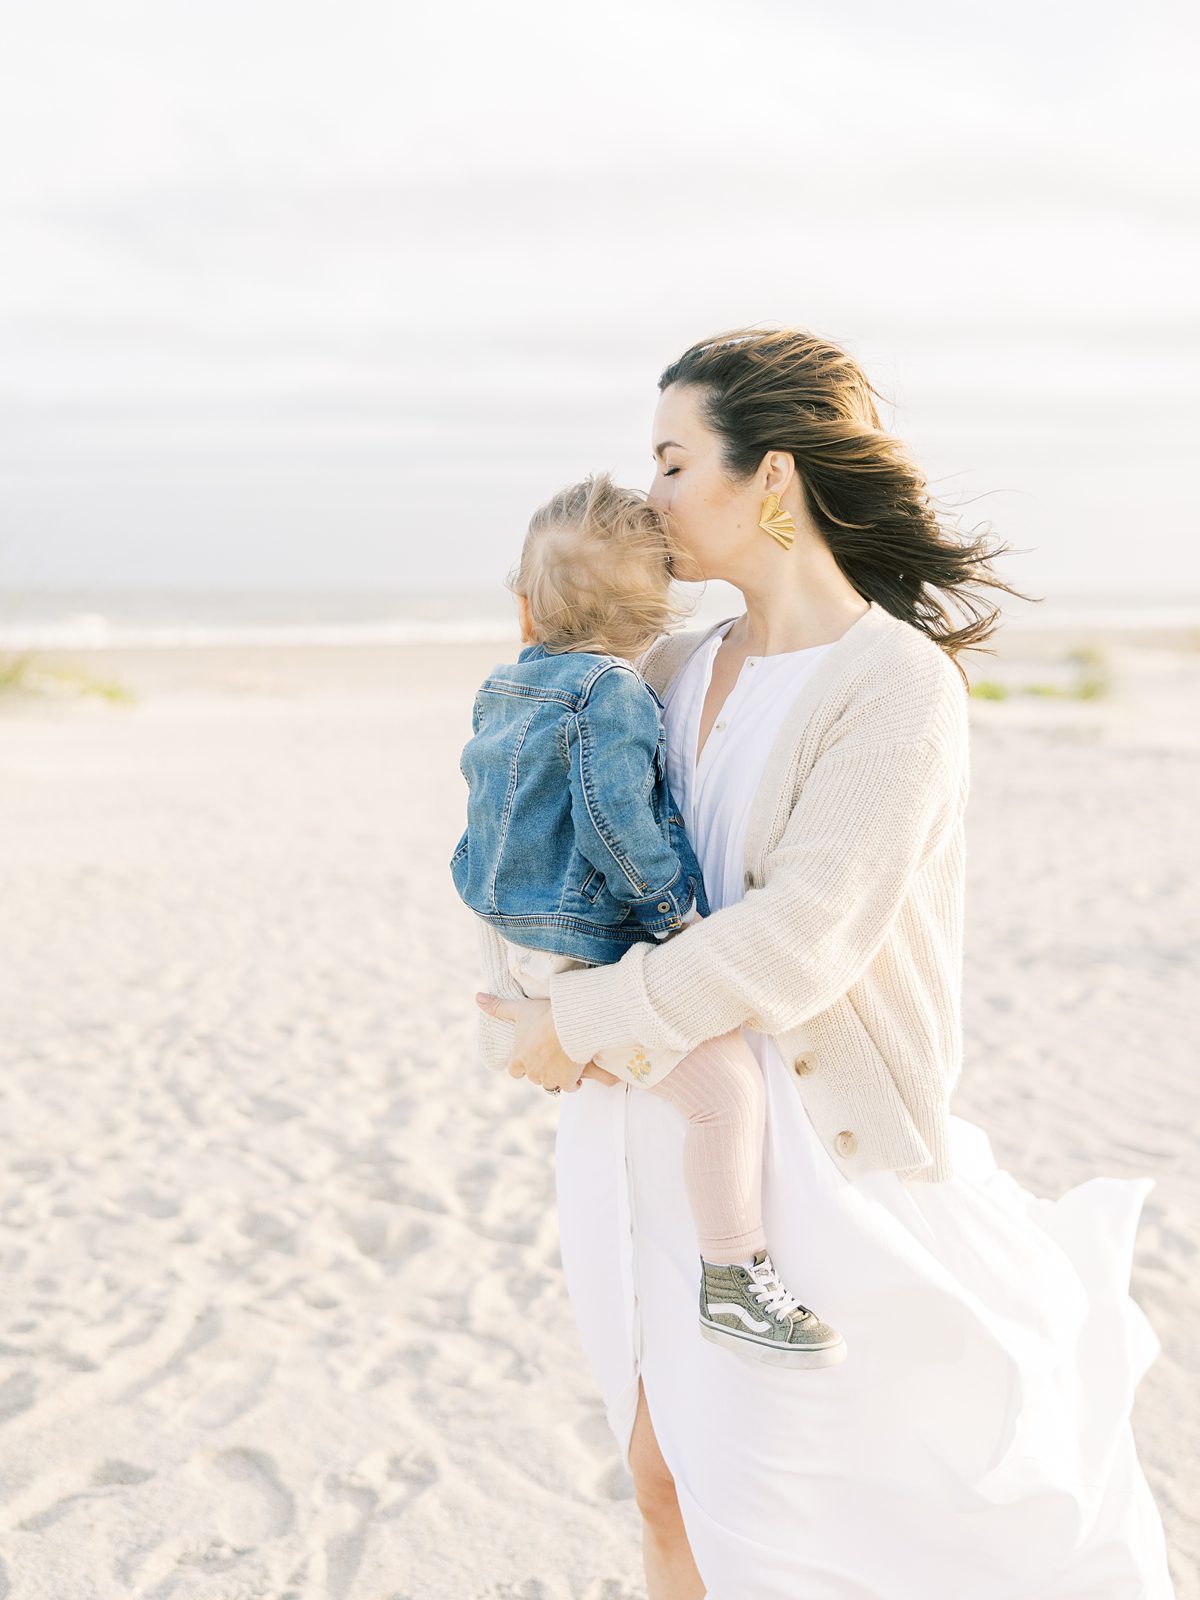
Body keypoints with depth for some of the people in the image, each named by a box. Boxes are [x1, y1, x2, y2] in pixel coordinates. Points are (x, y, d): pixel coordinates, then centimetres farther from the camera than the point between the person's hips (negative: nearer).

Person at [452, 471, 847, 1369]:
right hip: (587, 953, -10)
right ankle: (731, 1281, -14)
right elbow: (614, 823, -25)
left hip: (523, 937, 10)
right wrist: (677, 902, -14)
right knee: (728, 1083, -17)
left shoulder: (502, 691, 12)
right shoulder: (613, 694, -17)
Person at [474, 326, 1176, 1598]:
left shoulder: (898, 685, -16)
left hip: (811, 1139, -7)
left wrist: (576, 1022, -17)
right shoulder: (679, 671, 6)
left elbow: (799, 942, -23)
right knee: (669, 1484, 15)